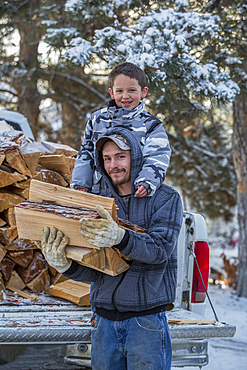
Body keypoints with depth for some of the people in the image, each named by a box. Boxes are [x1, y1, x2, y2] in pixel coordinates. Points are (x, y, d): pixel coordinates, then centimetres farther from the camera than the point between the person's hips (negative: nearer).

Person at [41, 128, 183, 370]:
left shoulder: (166, 198, -1)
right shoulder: (99, 204, 10)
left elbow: (161, 248, -19)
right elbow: (93, 270, 4)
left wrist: (119, 237, -36)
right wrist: (63, 265, -17)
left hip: (146, 320, -4)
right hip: (104, 320, 4)